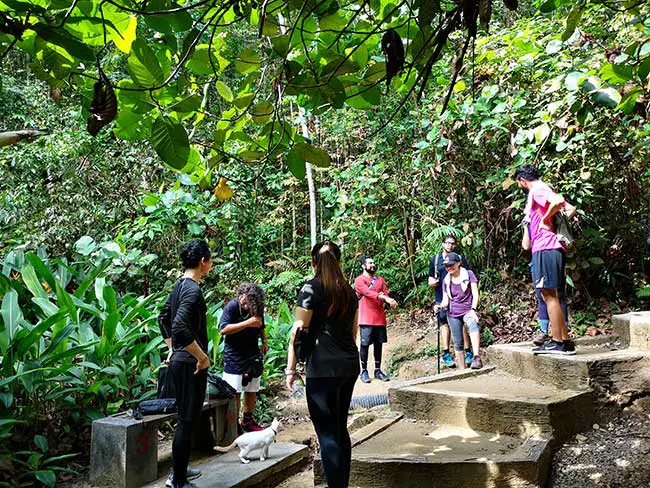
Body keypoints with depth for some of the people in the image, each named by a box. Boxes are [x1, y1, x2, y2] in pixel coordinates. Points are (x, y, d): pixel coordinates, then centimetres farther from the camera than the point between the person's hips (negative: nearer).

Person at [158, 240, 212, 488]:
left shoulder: (179, 285, 10)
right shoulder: (193, 289, -19)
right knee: (187, 421, -1)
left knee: (185, 418, 20)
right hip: (190, 363, -10)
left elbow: (163, 318, 21)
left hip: (179, 360, 10)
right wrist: (203, 357, -22)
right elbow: (180, 328, -31)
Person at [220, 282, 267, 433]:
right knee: (235, 392, -7)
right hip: (234, 357, -6)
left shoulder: (258, 307, 2)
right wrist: (247, 323, -29)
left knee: (252, 390, 10)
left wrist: (264, 341, 9)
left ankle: (248, 421, 23)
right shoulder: (232, 306, -16)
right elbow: (223, 329, -25)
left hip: (253, 355, 6)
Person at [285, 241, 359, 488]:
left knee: (328, 434, -2)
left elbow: (298, 331, -10)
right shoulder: (348, 290, 12)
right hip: (350, 365, 7)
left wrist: (290, 368, -6)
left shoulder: (311, 287, -6)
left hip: (323, 368, -7)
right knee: (340, 429, 17)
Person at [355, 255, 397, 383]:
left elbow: (386, 294, 9)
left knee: (378, 344, 9)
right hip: (366, 319, -5)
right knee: (365, 344, -1)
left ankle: (378, 370, 17)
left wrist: (389, 300, -17)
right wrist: (386, 298, -28)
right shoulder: (359, 280, -3)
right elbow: (368, 293, -18)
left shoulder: (380, 280, 16)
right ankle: (364, 371, 8)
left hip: (380, 318, 5)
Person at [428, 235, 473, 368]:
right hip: (442, 298, 1)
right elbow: (430, 281, 16)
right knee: (444, 323, -2)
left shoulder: (460, 258, 11)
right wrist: (435, 282, -6)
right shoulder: (435, 260, 13)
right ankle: (446, 354, 1)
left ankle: (468, 352, -1)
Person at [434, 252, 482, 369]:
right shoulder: (446, 281, 8)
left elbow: (475, 294, -6)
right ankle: (462, 370, 12)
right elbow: (445, 300, 8)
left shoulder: (468, 274, -1)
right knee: (458, 343, 3)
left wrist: (473, 309, -20)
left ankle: (476, 357, -49)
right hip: (453, 313, 4)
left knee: (473, 325, -37)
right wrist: (440, 306, -14)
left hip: (468, 310, -4)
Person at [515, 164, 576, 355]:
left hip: (545, 248, -10)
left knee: (550, 295, -8)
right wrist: (556, 223, 14)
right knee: (550, 296, 12)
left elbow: (557, 201, -27)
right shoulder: (544, 190, 22)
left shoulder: (537, 190, -7)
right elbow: (570, 208, 21)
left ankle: (557, 342, -5)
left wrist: (545, 220, -13)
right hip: (549, 248, 10)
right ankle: (565, 342, 15)